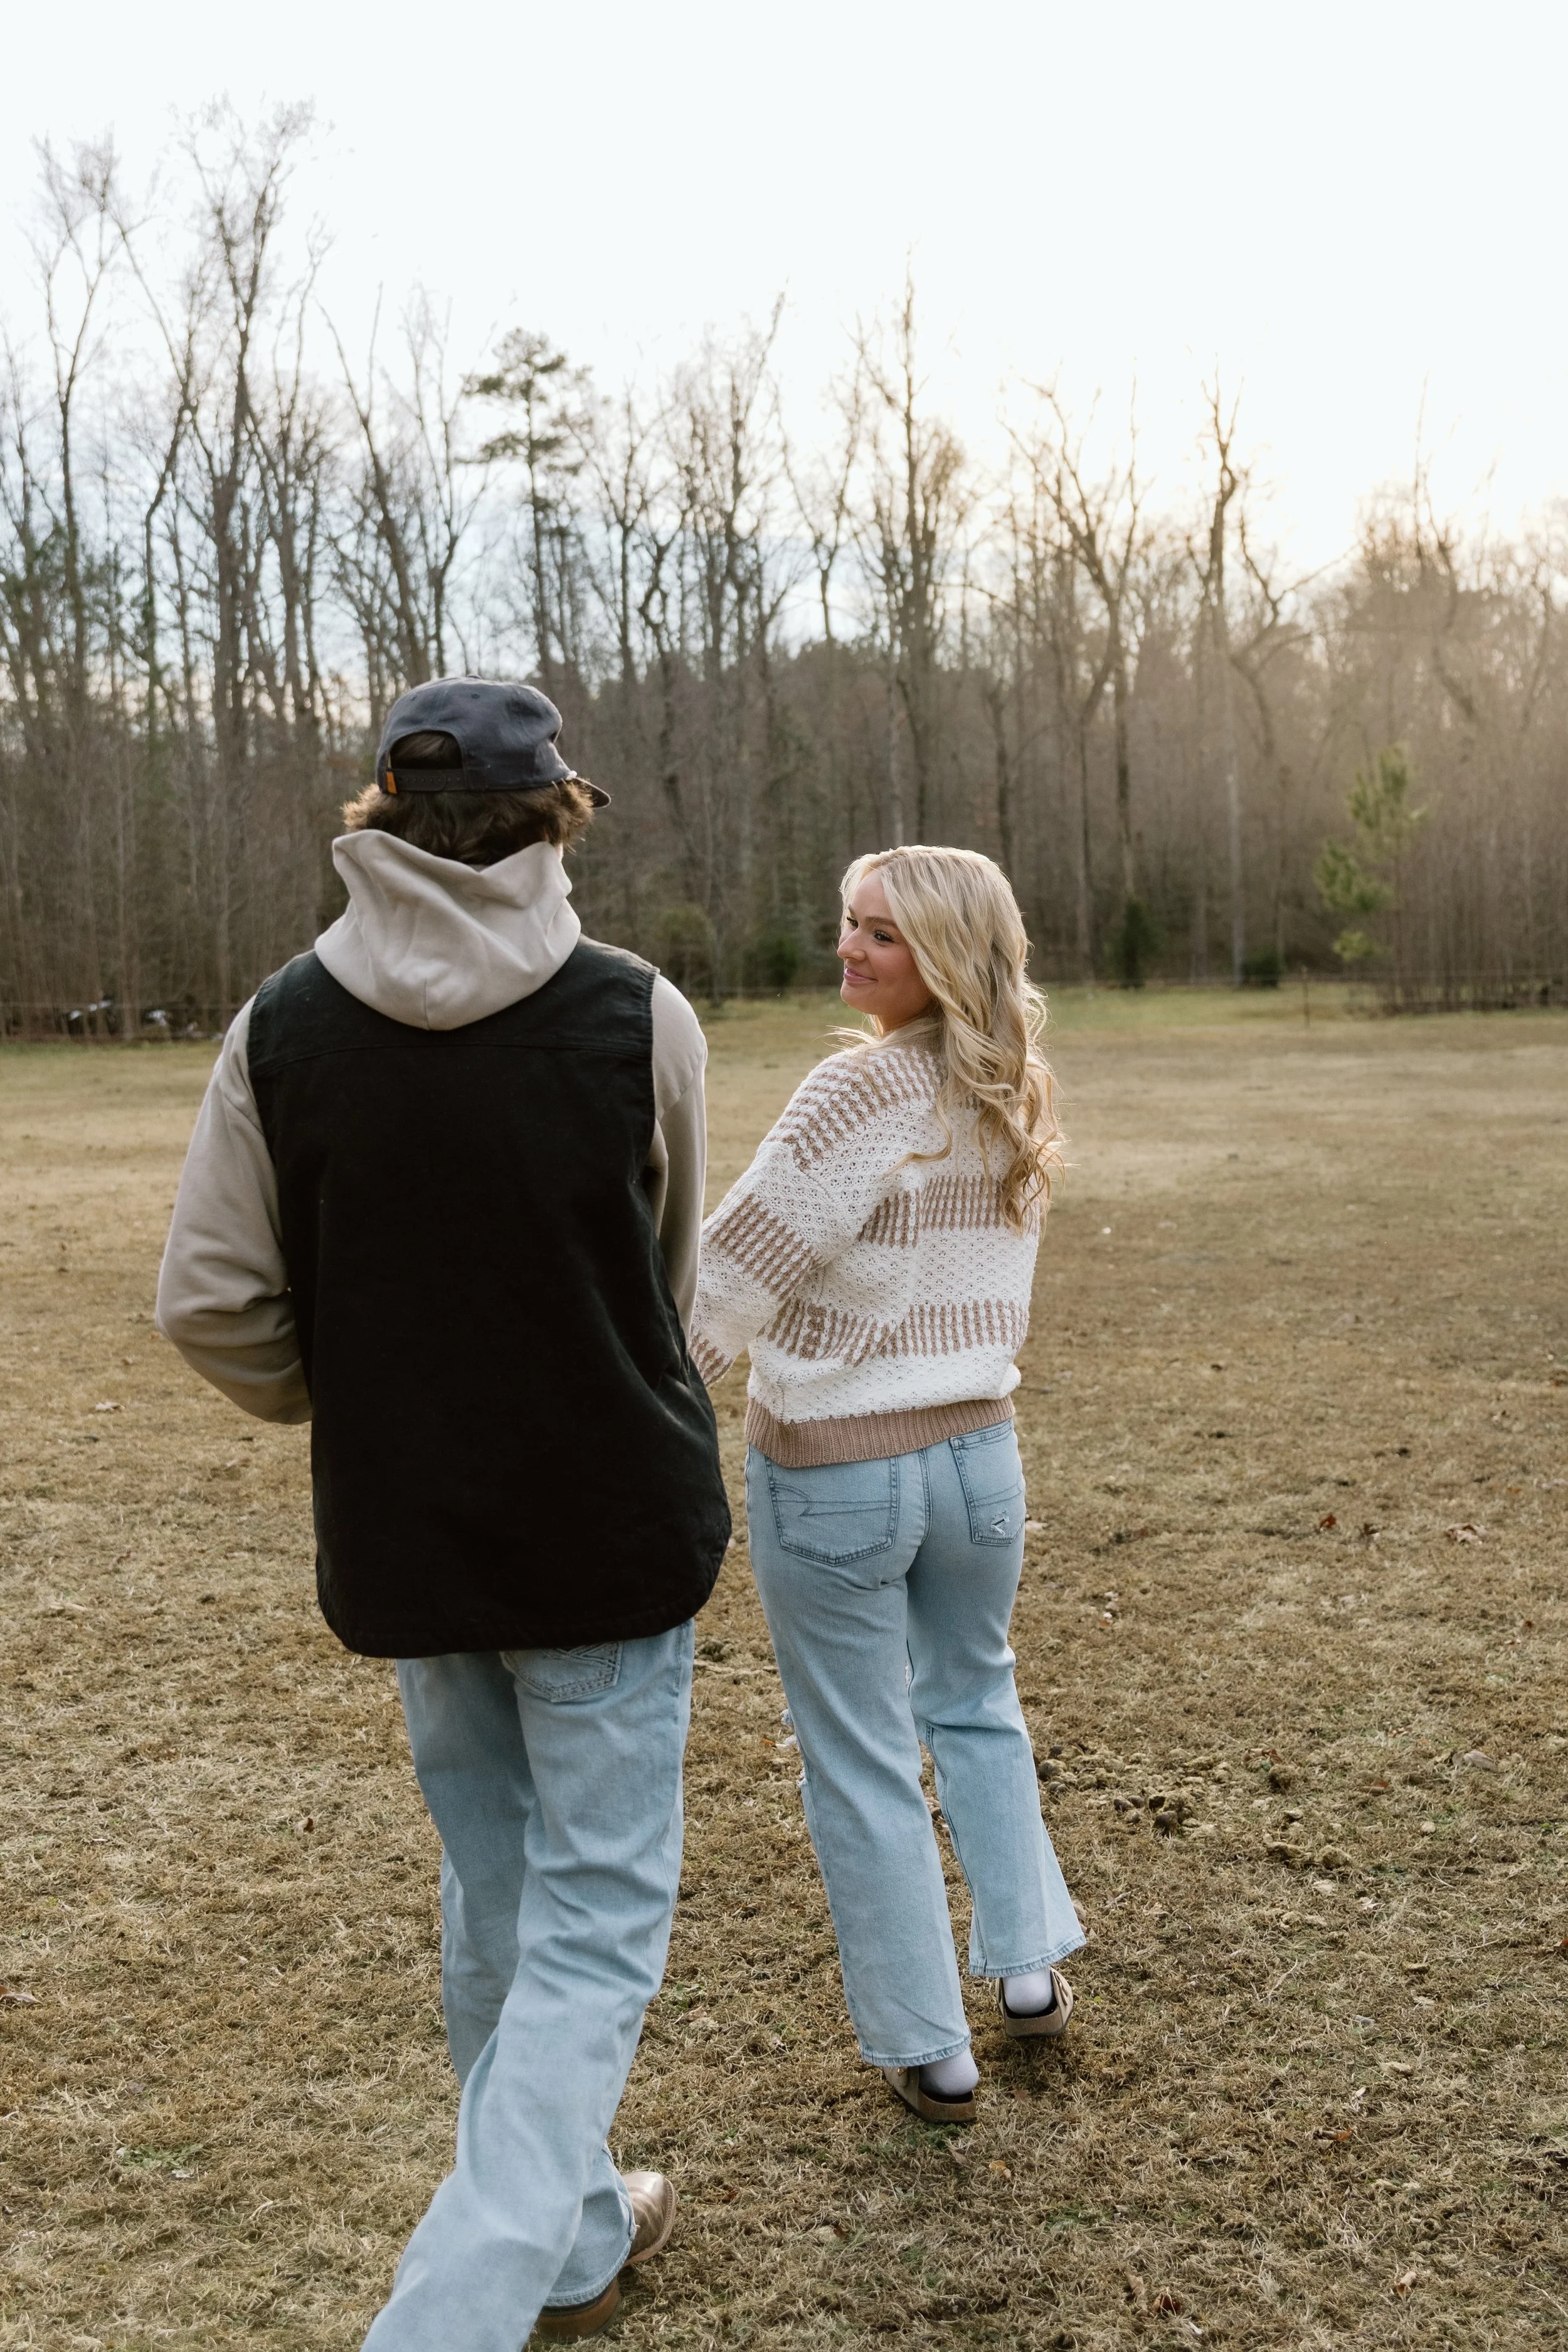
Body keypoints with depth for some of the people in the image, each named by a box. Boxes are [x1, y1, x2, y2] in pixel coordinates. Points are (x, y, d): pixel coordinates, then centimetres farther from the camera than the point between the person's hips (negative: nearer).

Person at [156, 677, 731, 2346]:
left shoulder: (281, 1027, -7)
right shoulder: (636, 1016, -12)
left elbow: (209, 1305, -6)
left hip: (402, 1538, 4)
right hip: (610, 1524, -3)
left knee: (492, 1892, 21)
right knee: (595, 1918, 8)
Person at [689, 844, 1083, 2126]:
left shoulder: (864, 1088, -20)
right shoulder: (1017, 1099, 4)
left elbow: (741, 1259, -20)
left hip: (833, 1474, -7)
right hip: (978, 1451, 7)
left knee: (863, 1765, 10)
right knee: (975, 1702, 30)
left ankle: (929, 2051, 21)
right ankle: (1030, 1963, 35)